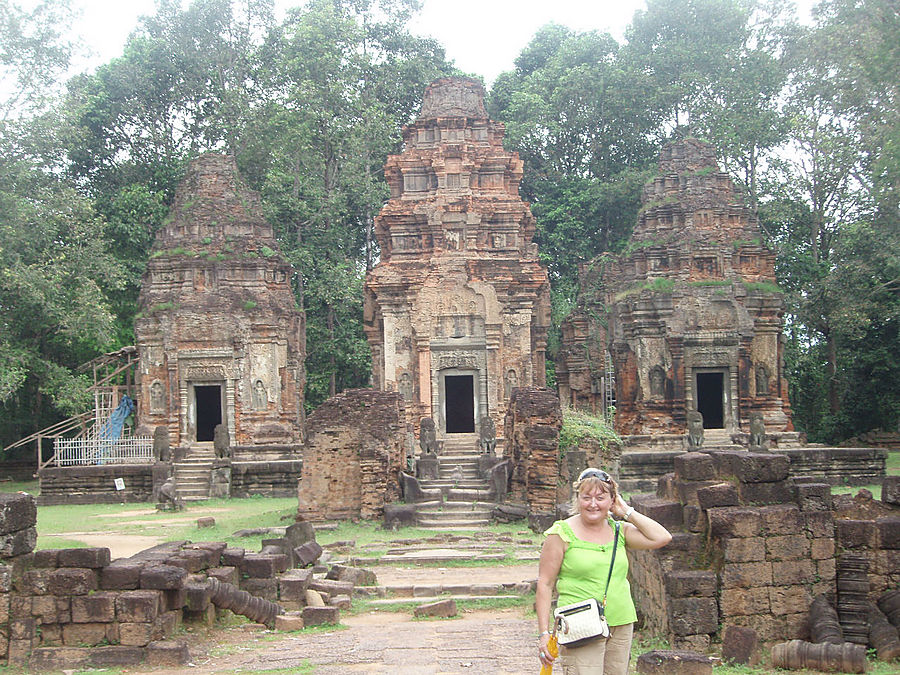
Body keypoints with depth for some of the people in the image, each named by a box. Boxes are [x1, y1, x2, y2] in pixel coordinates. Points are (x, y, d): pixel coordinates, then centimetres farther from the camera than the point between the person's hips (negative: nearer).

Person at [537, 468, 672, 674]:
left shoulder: (619, 531, 10)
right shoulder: (561, 533, -3)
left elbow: (662, 538, -1)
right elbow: (545, 584, -4)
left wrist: (627, 512, 2)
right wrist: (544, 633, -10)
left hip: (621, 626, 5)